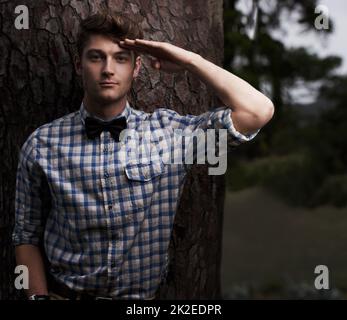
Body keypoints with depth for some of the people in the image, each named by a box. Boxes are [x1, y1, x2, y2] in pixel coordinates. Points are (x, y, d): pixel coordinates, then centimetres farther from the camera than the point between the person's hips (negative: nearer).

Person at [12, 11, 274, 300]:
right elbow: (27, 235, 7)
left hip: (144, 298, 2)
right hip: (65, 293, -1)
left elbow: (258, 112, -9)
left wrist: (190, 61, -6)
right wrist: (39, 296, -5)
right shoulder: (42, 145, -1)